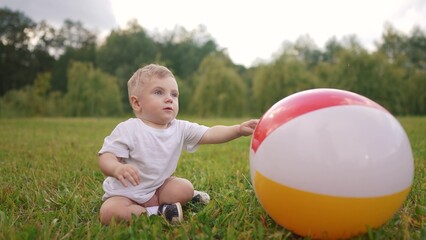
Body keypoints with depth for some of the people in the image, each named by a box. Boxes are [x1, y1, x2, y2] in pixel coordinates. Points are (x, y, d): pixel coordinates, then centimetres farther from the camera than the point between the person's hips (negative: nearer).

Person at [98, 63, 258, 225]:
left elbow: (210, 134, -14)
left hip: (159, 186, 3)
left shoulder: (181, 129, -8)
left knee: (186, 188, -11)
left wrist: (238, 129, -30)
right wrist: (117, 168, -48)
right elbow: (106, 157, -23)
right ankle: (156, 211, -15)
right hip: (126, 191, -3)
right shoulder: (127, 130, -20)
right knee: (108, 213, -28)